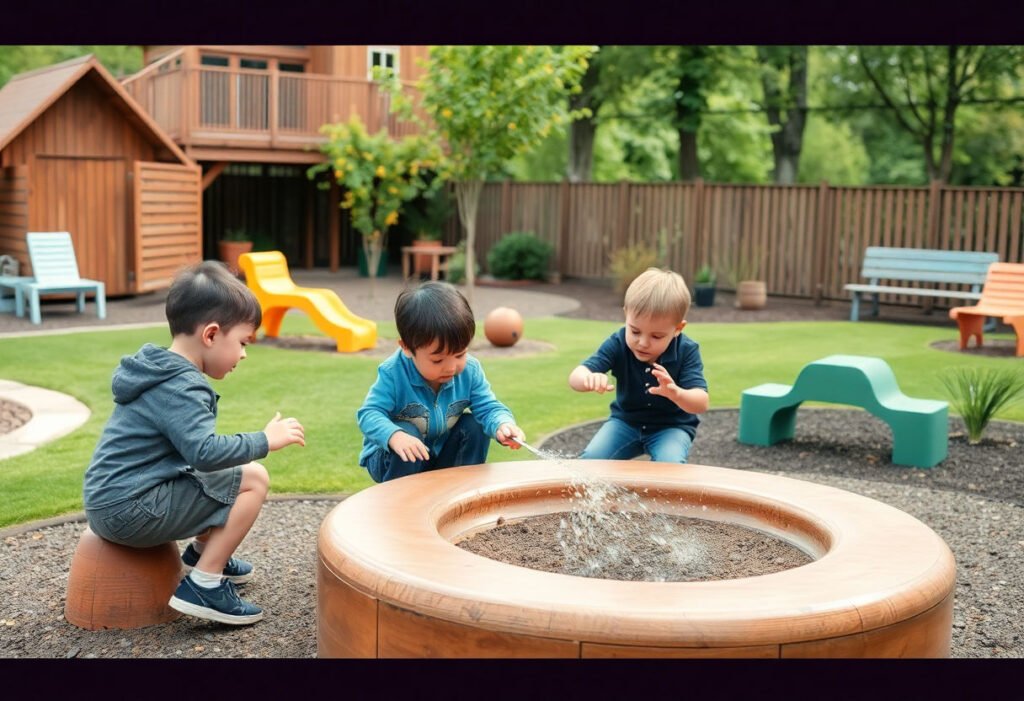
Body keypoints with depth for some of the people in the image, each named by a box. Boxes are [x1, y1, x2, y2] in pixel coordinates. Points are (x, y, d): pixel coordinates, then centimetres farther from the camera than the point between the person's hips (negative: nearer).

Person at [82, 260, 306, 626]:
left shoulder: (161, 372, 12)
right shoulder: (180, 387, -19)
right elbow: (204, 452, -31)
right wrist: (265, 440, -21)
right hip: (130, 510, -10)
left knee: (231, 472, 20)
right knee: (253, 480, -9)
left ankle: (203, 550, 31)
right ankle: (203, 585, -10)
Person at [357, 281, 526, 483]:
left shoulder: (470, 370, -16)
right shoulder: (393, 374, -27)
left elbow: (488, 407, -17)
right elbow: (369, 413, -29)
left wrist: (502, 424, -42)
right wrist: (394, 436, -50)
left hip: (442, 456, 4)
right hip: (394, 459, -4)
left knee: (475, 426, -15)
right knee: (406, 434, -33)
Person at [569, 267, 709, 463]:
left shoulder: (686, 351, -20)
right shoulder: (618, 344, -17)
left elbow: (701, 404, -29)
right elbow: (575, 376, -29)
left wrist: (676, 393, -54)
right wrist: (589, 379, -56)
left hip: (672, 426, -2)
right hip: (625, 421, 2)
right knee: (590, 460, -20)